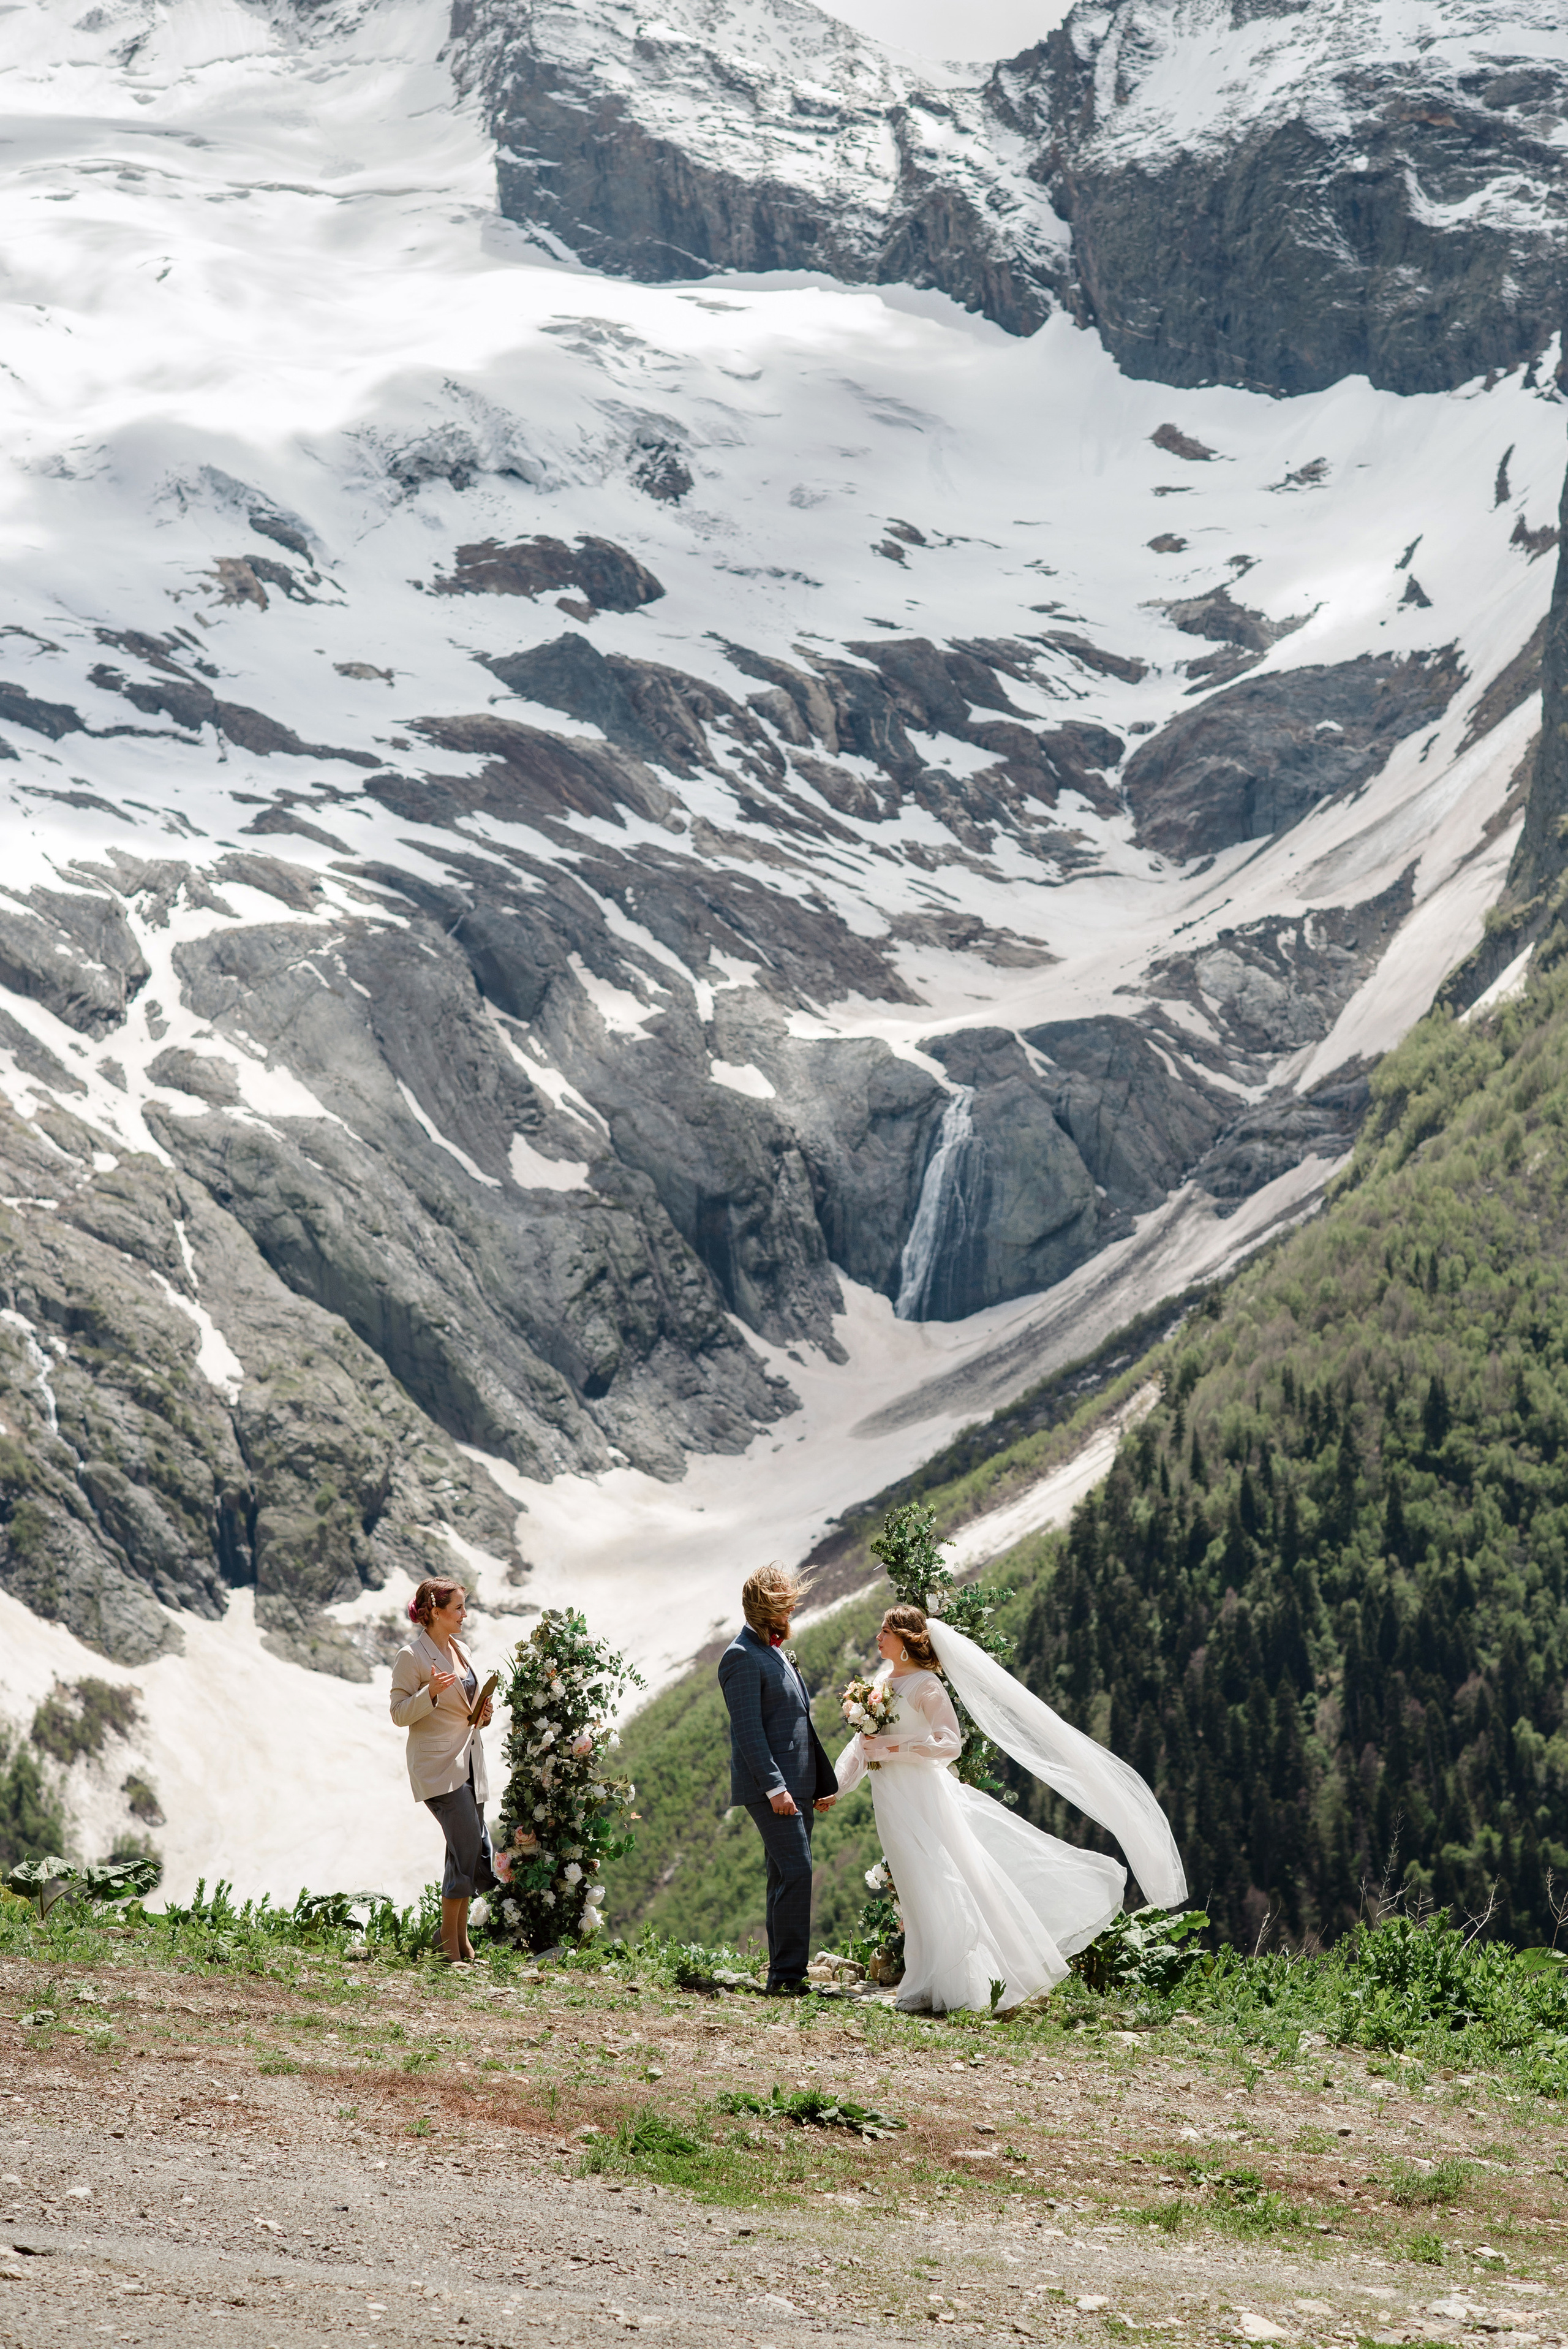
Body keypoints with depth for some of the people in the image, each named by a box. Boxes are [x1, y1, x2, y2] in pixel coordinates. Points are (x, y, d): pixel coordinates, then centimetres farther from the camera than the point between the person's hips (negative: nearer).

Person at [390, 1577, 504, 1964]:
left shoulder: (460, 1650, 15)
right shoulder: (412, 1656, -9)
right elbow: (400, 1714, -11)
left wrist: (482, 1716, 5)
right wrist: (431, 1692, -26)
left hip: (469, 1764, 8)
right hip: (438, 1767, -8)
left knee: (469, 1853, 7)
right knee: (468, 1848, -16)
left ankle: (460, 1941, 16)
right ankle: (451, 1946, -8)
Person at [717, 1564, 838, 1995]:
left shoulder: (776, 1653, 20)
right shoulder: (743, 1657, -11)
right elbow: (748, 1729, -17)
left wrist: (824, 1781, 20)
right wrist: (775, 1787, -22)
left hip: (798, 1786, 10)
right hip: (770, 1786, -10)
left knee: (786, 1878, 10)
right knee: (796, 1872, -14)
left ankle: (784, 1974, 14)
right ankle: (787, 1976, -13)